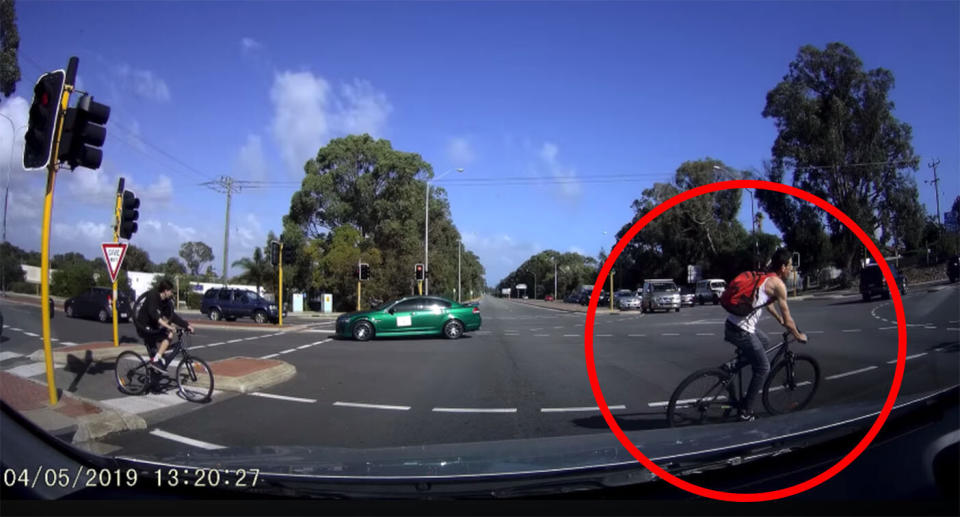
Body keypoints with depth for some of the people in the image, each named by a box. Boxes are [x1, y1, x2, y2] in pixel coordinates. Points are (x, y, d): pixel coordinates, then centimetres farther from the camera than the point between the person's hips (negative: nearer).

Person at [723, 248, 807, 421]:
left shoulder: (764, 278, 18)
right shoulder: (778, 284, -7)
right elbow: (788, 320, -1)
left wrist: (779, 319, 50)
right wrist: (798, 335, 16)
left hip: (732, 323, 9)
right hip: (741, 331, -9)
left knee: (765, 343, 32)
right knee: (763, 368, 6)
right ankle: (746, 412, 11)